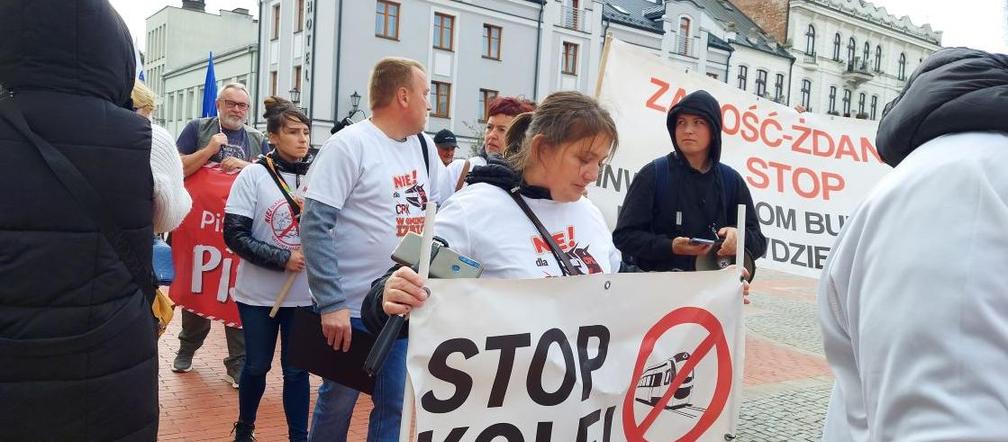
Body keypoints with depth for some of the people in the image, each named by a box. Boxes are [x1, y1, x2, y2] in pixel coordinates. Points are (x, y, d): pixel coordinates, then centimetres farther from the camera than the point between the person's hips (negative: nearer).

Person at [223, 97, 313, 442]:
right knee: (257, 366, 13)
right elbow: (234, 235, -11)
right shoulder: (254, 175, -7)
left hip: (304, 293, 2)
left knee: (297, 370, 8)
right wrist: (283, 258, -18)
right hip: (259, 292, -1)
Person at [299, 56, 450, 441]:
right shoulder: (348, 145, -12)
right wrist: (330, 303, -21)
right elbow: (315, 226, -17)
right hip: (351, 308, -5)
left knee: (395, 404, 12)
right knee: (338, 399, 12)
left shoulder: (424, 145, 8)